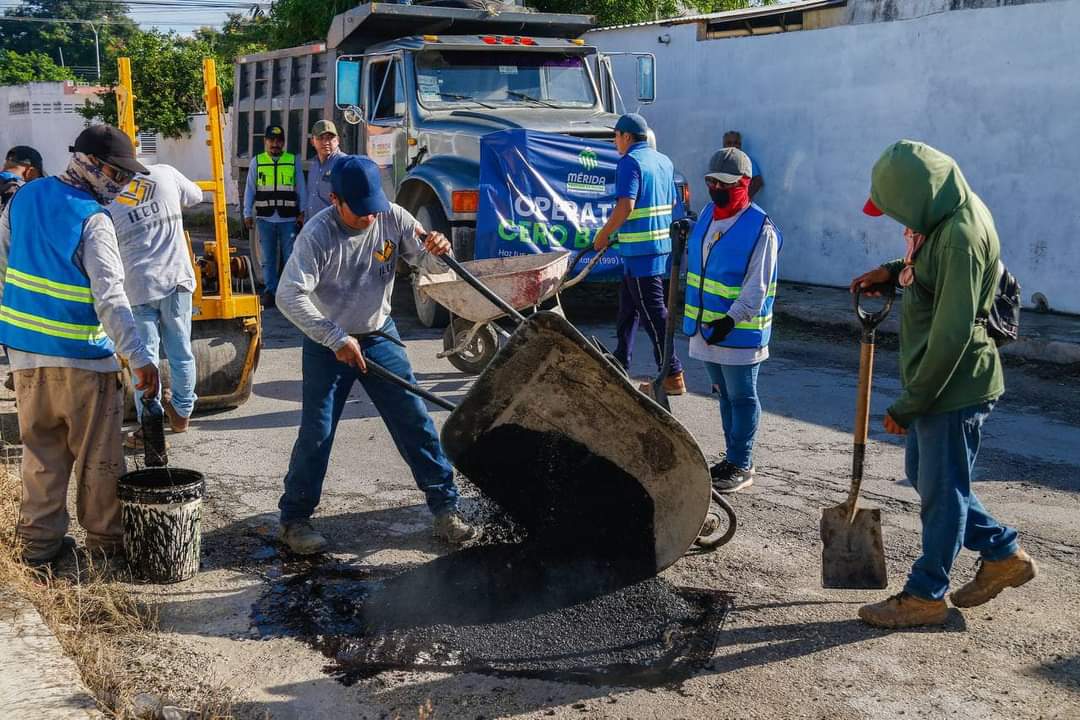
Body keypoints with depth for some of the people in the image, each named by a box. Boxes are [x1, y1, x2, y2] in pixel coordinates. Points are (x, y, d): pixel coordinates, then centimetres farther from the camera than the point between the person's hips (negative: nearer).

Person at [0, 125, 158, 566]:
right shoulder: (93, 221, -16)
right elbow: (110, 298, -24)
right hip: (83, 360, -6)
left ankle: (40, 540, 20)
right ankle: (104, 538, 18)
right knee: (98, 456, 7)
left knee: (41, 451, 15)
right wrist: (139, 357, -27)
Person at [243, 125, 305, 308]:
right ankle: (270, 291, 14)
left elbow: (301, 188, 6)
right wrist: (247, 214, 4)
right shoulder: (257, 161, 8)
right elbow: (249, 189, 10)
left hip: (288, 218, -1)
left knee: (290, 257, 0)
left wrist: (302, 212, -1)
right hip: (265, 218, 1)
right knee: (268, 258, 7)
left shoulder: (294, 161, 6)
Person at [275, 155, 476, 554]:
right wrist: (337, 340, -28)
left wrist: (438, 251, -27)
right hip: (327, 343, -3)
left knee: (415, 420, 2)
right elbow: (290, 296, -26)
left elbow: (429, 264, -1)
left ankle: (445, 508, 12)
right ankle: (294, 518, 15)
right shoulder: (317, 233, -21)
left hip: (379, 336, 3)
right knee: (316, 434, -2)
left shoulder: (393, 218, -10)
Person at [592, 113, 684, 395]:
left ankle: (672, 376, -5)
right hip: (662, 244, 9)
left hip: (640, 249, -9)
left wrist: (603, 234, -10)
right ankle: (619, 364, 29)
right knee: (628, 305, 20)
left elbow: (625, 206, -22)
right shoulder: (664, 161, 15)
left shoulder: (630, 162, -12)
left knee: (653, 312, -6)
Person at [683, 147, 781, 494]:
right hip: (706, 328, 8)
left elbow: (756, 287, -18)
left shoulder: (760, 229, -14)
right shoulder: (706, 215, 9)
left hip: (740, 331, -7)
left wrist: (731, 319, -26)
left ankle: (741, 465, 11)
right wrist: (692, 315, 17)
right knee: (725, 396, 17)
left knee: (742, 398, 3)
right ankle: (733, 457, 28)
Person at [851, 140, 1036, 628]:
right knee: (924, 474, 20)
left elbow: (952, 333, -26)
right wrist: (892, 272, 9)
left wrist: (908, 404, -19)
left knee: (941, 490, 4)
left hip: (955, 385, -10)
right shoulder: (950, 214, 6)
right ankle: (1003, 555, 33)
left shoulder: (961, 234, -25)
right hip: (937, 381, 10)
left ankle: (925, 595, 19)